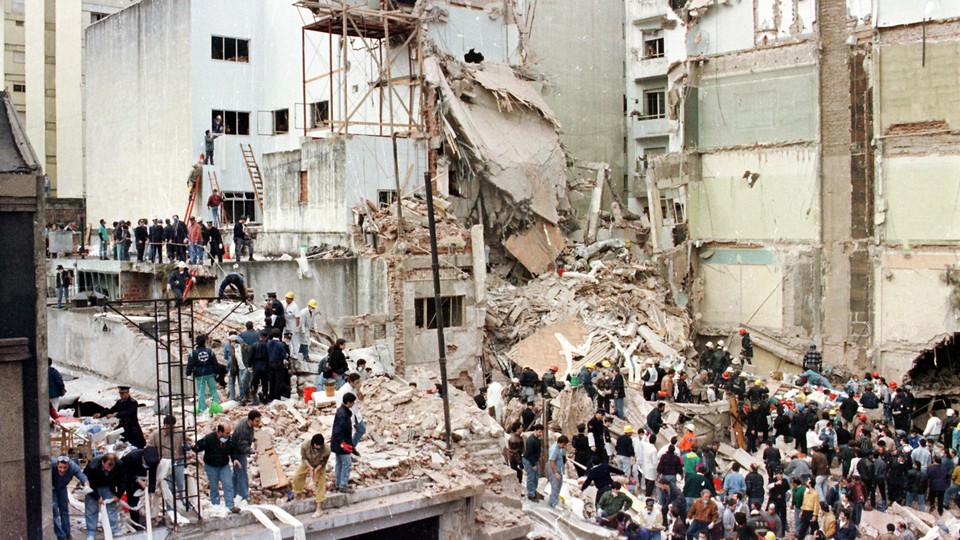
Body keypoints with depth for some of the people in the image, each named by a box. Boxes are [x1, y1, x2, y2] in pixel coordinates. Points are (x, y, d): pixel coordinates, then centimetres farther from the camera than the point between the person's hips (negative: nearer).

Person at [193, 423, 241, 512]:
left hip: (224, 466, 3)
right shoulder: (209, 438, -22)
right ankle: (215, 506, 27)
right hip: (211, 466, -2)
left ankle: (230, 506, -2)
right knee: (214, 487, 10)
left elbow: (234, 451, 4)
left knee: (228, 485, -6)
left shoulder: (230, 440, -10)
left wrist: (235, 459, -13)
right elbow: (199, 446, -20)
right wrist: (194, 447, -43)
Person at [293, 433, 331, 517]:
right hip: (307, 464, 2)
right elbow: (304, 458, -19)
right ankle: (299, 495, 33)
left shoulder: (327, 449, -37)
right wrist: (310, 468, -30)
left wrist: (316, 470, -31)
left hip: (319, 466, -2)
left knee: (320, 485, -4)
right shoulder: (305, 445, -35)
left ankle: (319, 508, 3)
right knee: (296, 477, 5)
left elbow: (323, 462, -19)